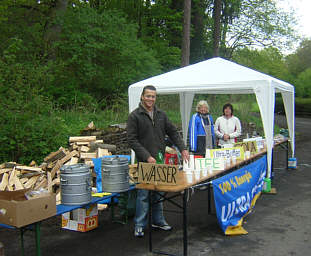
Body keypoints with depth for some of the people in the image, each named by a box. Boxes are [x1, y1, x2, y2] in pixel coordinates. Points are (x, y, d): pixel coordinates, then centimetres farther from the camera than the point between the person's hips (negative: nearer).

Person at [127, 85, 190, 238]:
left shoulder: (161, 115, 10)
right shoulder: (135, 116, -7)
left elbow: (173, 133, 14)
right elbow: (132, 140, -11)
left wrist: (182, 148, 1)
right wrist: (147, 157, -18)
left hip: (160, 161, 5)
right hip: (144, 162, -5)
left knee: (158, 193, 14)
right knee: (143, 194, 0)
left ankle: (158, 221, 27)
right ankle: (139, 225, 12)